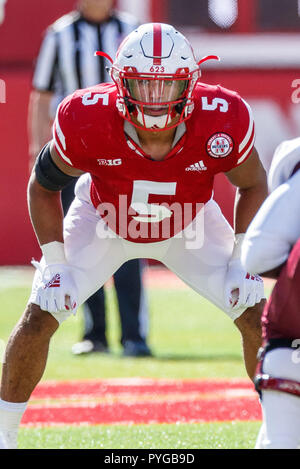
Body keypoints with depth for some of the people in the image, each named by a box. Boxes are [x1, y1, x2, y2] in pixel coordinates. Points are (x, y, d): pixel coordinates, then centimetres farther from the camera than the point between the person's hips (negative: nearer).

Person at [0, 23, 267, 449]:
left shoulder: (223, 122, -34)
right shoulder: (87, 121, -35)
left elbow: (253, 186, -10)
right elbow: (43, 187, -13)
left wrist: (243, 262, -16)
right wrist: (56, 266, -17)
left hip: (190, 226, 1)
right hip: (103, 220, -1)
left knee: (256, 316, -9)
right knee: (39, 318, -11)